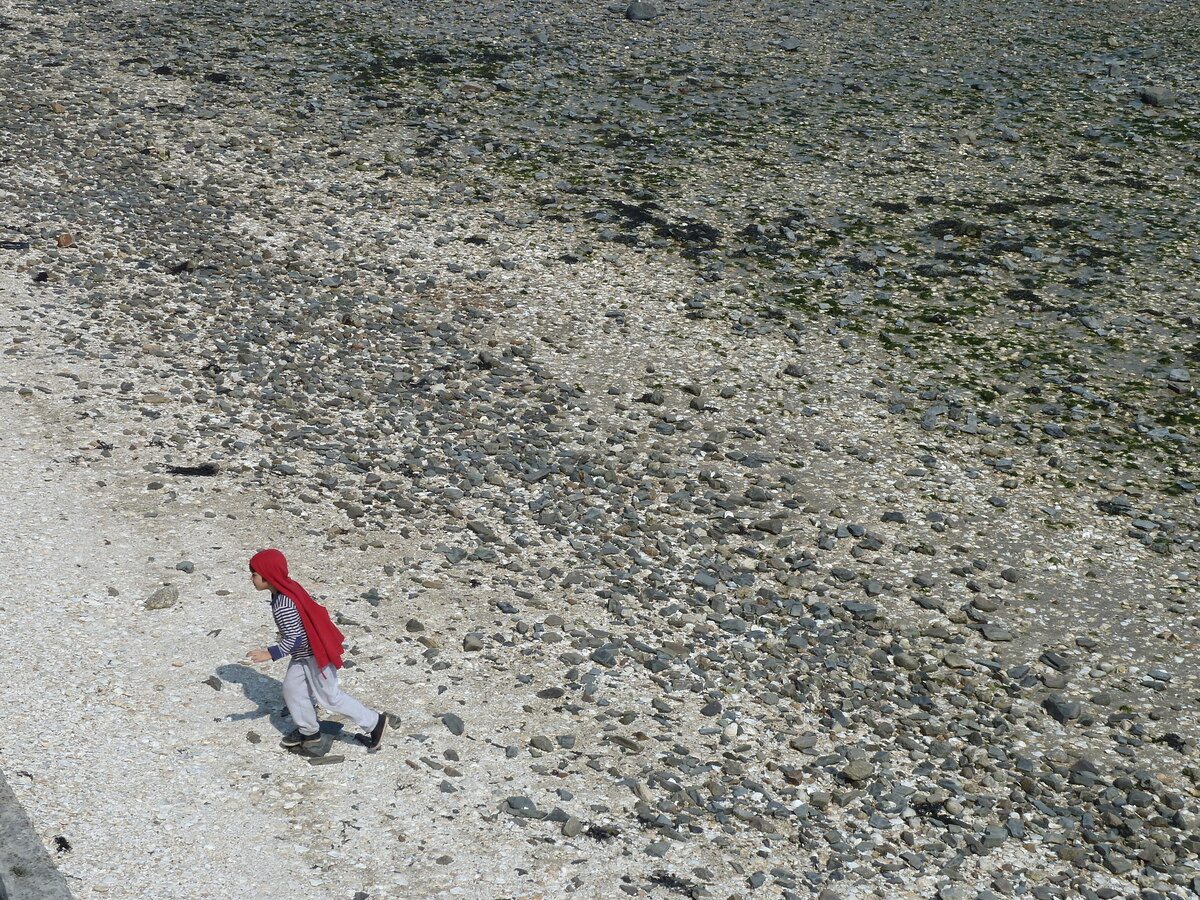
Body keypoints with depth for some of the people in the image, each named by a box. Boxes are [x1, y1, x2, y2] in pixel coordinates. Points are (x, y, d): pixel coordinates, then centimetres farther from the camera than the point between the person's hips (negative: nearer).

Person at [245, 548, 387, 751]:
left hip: (314, 655, -10)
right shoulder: (288, 587, -2)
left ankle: (374, 722, 14)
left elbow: (294, 639, -30)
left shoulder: (283, 606, -32)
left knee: (329, 696, 4)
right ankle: (309, 731, 32)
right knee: (292, 688, 16)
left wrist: (270, 654, -28)